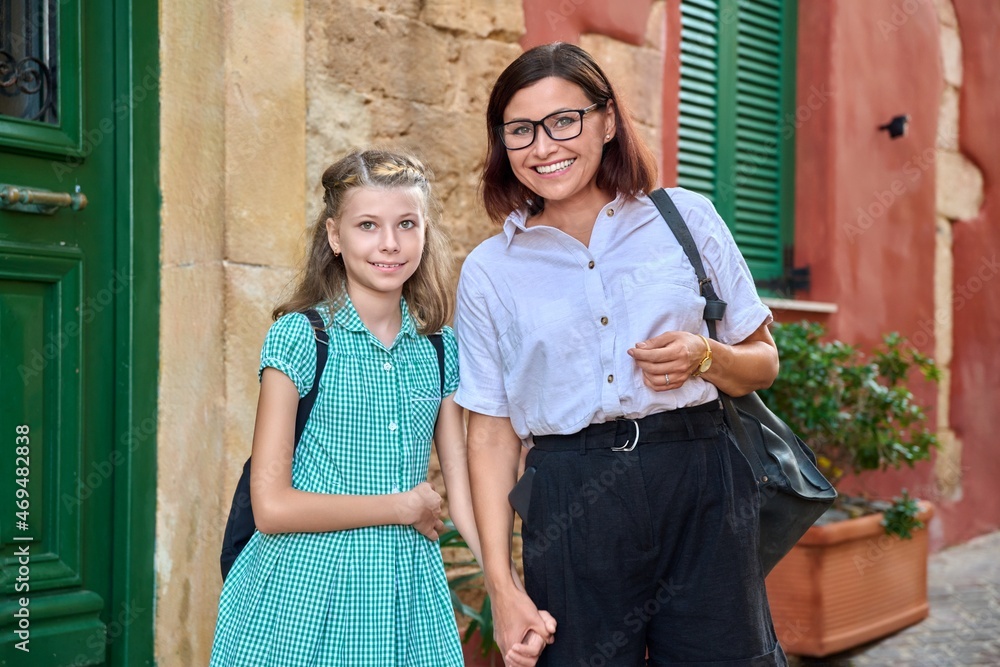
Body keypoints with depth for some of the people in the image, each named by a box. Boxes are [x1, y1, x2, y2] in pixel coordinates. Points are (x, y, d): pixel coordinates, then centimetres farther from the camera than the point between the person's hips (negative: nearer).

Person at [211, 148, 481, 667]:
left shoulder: (441, 350, 3)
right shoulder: (300, 336, -9)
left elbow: (464, 495, 3)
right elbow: (272, 506, -13)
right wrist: (404, 507, -9)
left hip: (408, 586, 4)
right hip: (306, 588, -3)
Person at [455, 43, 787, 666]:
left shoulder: (687, 217, 4)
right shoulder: (488, 270, 5)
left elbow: (762, 362, 11)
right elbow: (492, 433, 5)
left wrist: (704, 357, -12)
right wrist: (502, 584, -1)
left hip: (700, 490, 1)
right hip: (570, 512, 0)